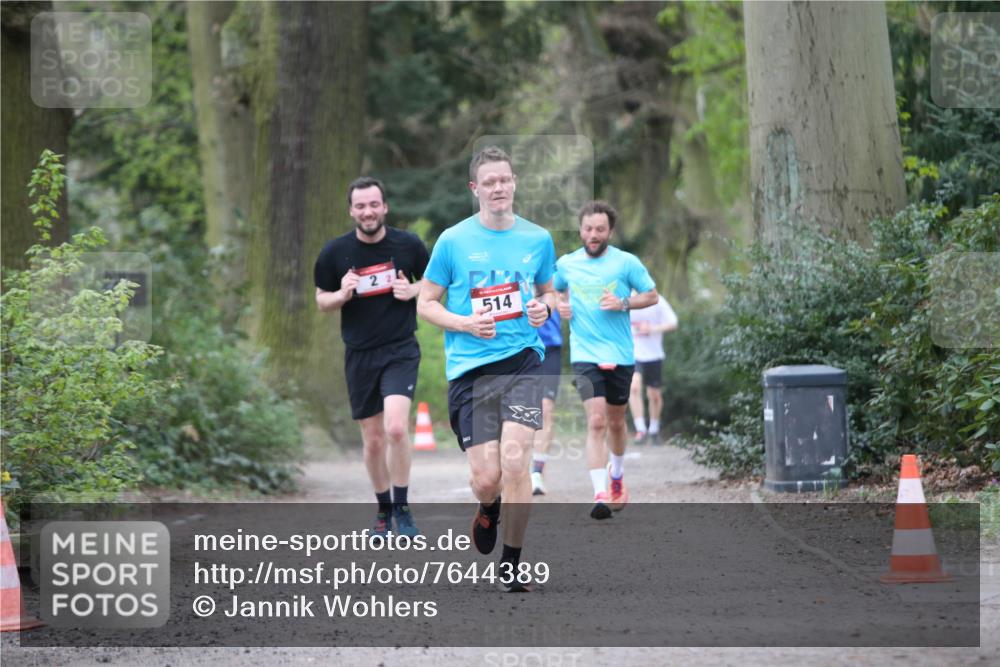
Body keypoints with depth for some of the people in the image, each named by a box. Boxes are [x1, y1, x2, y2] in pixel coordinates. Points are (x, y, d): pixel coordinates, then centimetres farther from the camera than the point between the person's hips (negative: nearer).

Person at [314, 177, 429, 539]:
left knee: (396, 427, -21)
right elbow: (321, 300, 10)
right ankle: (384, 511, 26)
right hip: (359, 355, 2)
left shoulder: (409, 245, -2)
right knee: (373, 441, 7)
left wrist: (413, 291, -9)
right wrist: (342, 295, -12)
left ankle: (402, 509, -6)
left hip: (401, 350, -2)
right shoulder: (335, 252, -1)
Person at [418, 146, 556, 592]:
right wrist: (466, 323, -10)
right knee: (486, 478, -5)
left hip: (522, 360, 1)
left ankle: (510, 566, -3)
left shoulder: (538, 238, 8)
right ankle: (488, 511, 35)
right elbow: (425, 303, 7)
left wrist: (544, 307, -1)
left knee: (514, 459, -17)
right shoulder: (452, 241, 1)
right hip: (469, 368, -1)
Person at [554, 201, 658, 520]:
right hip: (585, 354, -1)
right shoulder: (566, 263, 4)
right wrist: (561, 305, 1)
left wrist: (623, 303, -13)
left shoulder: (626, 262, -2)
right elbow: (558, 291, 24)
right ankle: (600, 494, -19)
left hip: (620, 356, 1)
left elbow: (651, 295, 4)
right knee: (596, 421, -16)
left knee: (616, 421, 16)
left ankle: (617, 473, 45)